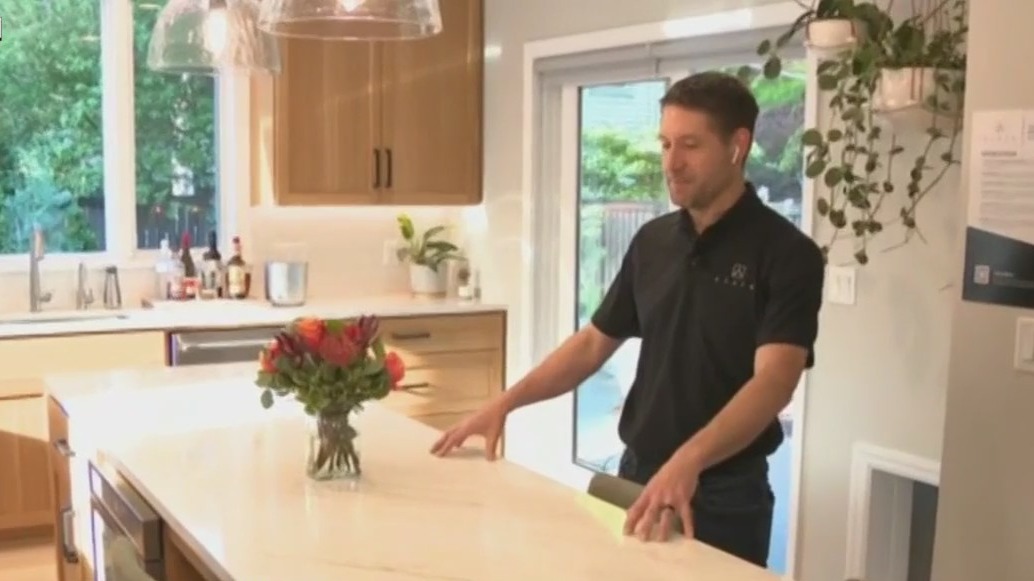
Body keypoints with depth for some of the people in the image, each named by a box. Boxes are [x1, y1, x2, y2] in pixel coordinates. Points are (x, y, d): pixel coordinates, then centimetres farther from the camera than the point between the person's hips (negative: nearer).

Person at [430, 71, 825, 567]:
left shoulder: (786, 253, -14)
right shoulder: (652, 241, 4)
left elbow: (774, 380, -26)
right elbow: (594, 343, 10)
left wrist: (686, 463, -41)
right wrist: (504, 403, -1)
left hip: (724, 493, -5)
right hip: (637, 475, 5)